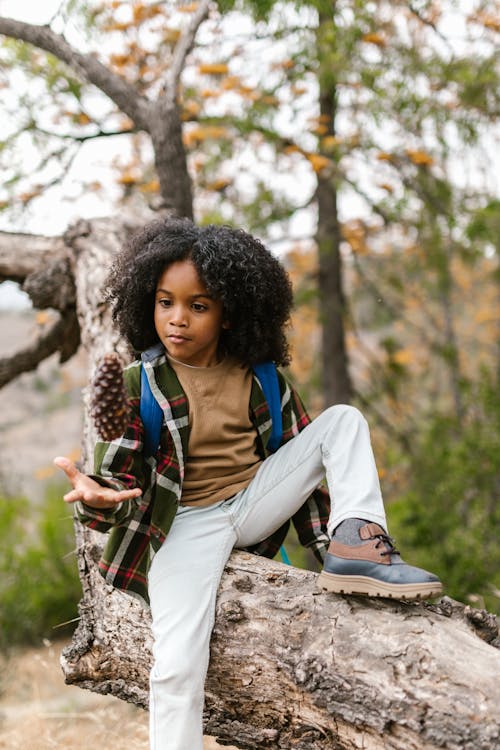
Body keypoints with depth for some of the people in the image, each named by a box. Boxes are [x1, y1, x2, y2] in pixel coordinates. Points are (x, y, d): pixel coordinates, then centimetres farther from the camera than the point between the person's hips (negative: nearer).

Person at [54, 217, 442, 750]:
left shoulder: (259, 376, 2)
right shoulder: (136, 384, -8)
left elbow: (299, 452, 11)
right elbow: (120, 478, -11)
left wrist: (327, 547, 6)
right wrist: (97, 497, -37)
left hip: (256, 502, 4)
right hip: (188, 522, -4)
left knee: (342, 420, -4)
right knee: (177, 664, -27)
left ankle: (356, 546, -22)